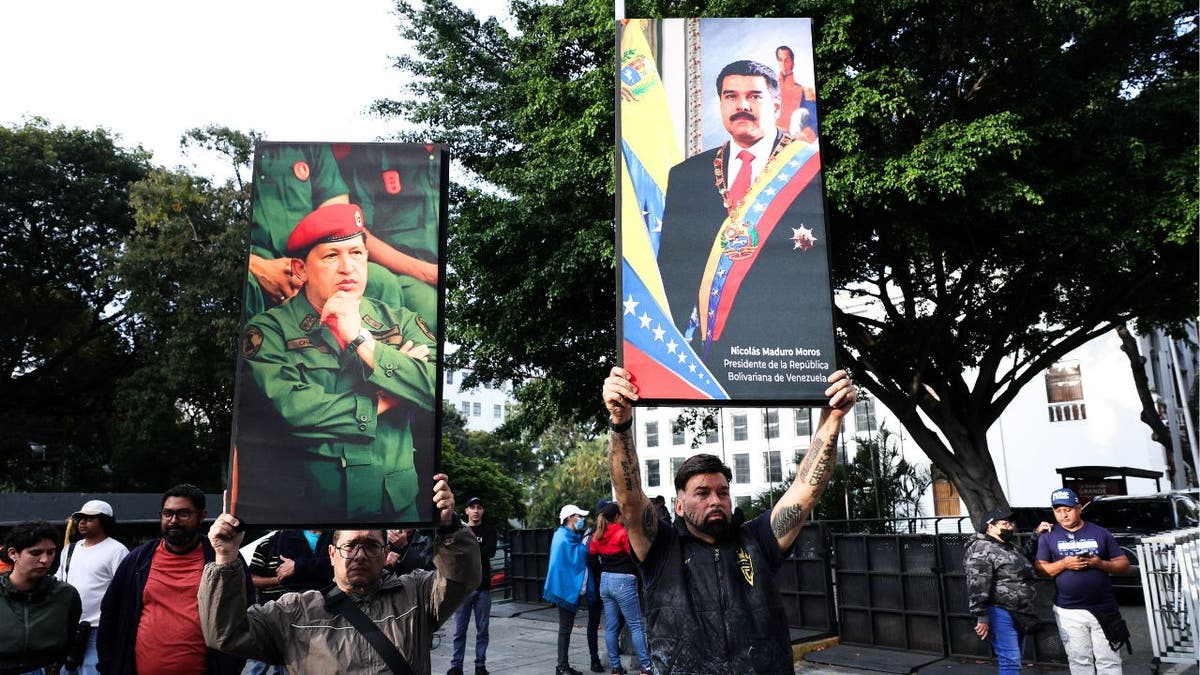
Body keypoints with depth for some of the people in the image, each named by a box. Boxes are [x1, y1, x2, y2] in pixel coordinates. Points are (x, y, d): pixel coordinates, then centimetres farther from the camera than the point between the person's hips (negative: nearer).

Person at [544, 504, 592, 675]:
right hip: (566, 588, -10)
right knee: (565, 628, -5)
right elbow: (576, 559, -20)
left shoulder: (572, 536, 16)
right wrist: (584, 544, -11)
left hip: (571, 588, 10)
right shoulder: (564, 537, -15)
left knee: (566, 627, 13)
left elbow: (581, 559, 20)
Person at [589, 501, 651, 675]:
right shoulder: (623, 533, -13)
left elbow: (591, 553, 12)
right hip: (623, 582, -7)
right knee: (636, 626, 0)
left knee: (611, 627, 10)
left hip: (605, 581, 7)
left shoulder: (598, 535, 7)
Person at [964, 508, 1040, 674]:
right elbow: (977, 587, -21)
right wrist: (981, 617, -24)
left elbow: (1027, 559, 37)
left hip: (1018, 613, 10)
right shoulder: (981, 550, -14)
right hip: (1000, 613, -10)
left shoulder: (1012, 547, 16)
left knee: (1014, 661, 14)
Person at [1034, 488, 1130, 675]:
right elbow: (1039, 569, 0)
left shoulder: (1100, 533, 6)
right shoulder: (1048, 537, 3)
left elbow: (1124, 565, 6)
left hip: (1103, 609, 1)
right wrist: (1064, 563, -16)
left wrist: (1101, 564, -13)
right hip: (1068, 611, 0)